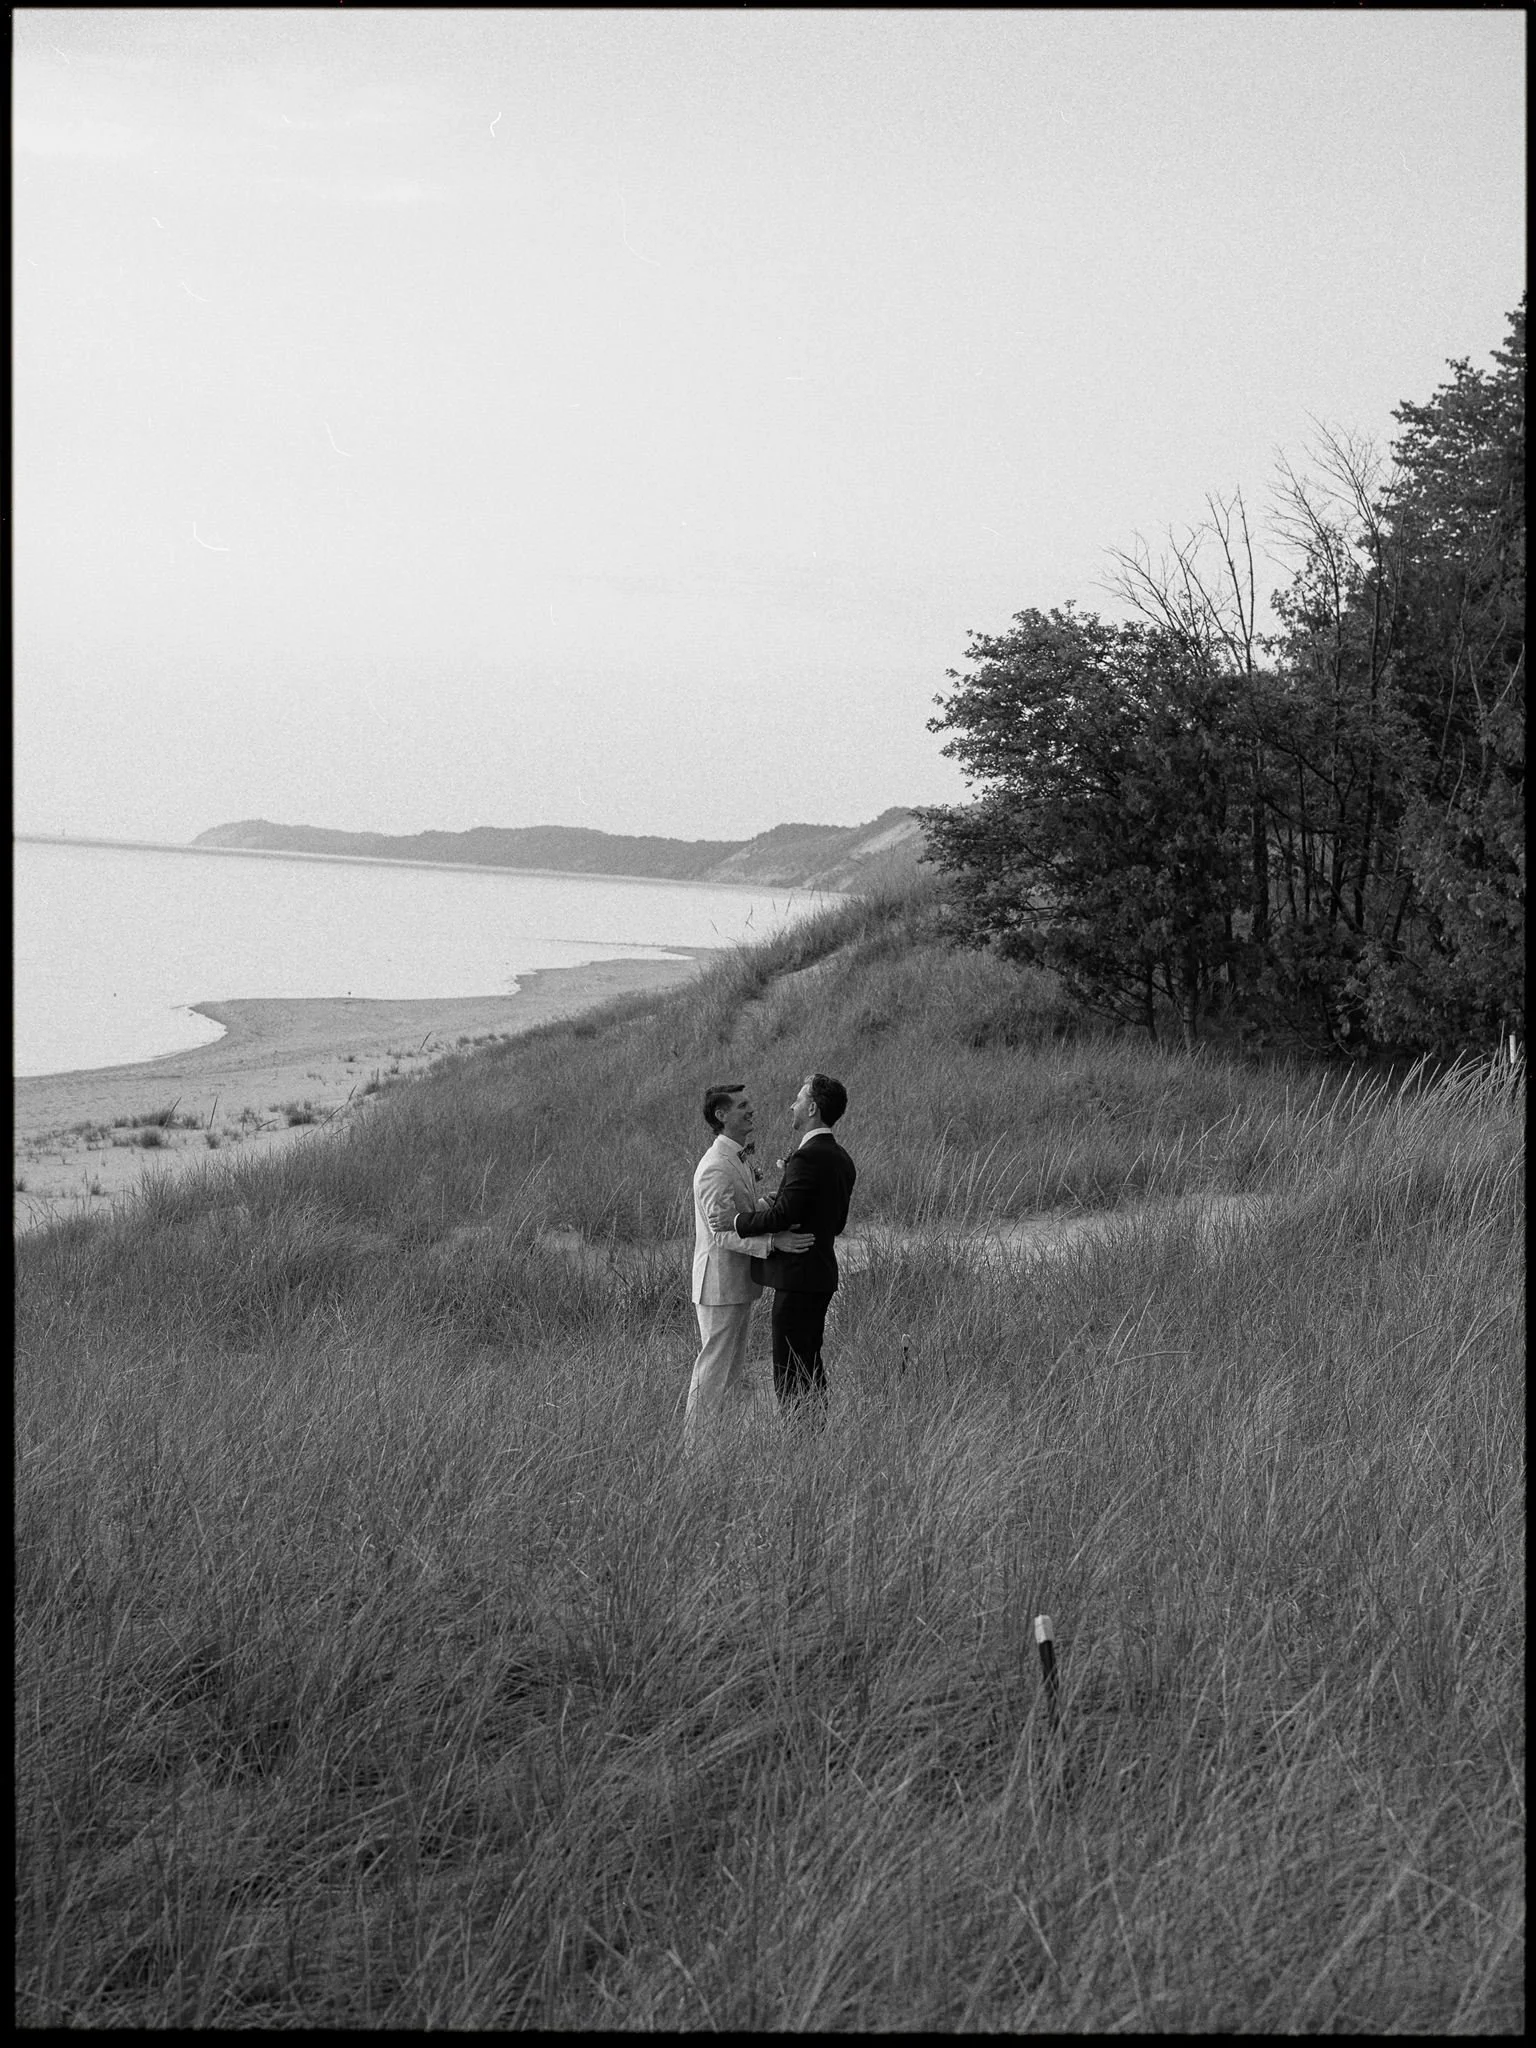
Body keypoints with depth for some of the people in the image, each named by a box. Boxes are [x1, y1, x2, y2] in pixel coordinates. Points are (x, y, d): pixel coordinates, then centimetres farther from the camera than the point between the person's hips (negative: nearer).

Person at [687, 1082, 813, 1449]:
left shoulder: (740, 1159, 13)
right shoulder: (715, 1168, -20)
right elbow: (723, 1232, -25)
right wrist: (773, 1241, -33)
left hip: (739, 1283, 10)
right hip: (720, 1284, -10)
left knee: (732, 1369, 16)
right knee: (714, 1370, -4)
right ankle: (697, 1444, 3)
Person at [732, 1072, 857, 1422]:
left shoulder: (807, 1158, -18)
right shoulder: (842, 1160, 12)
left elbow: (782, 1216, -23)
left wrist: (740, 1219, -7)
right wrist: (768, 1211, 13)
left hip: (799, 1278, -10)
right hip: (821, 1274, 10)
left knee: (791, 1369, -6)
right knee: (809, 1363, 18)